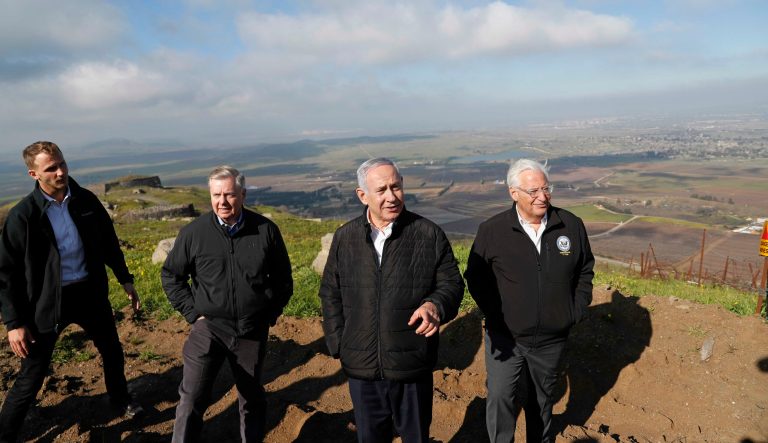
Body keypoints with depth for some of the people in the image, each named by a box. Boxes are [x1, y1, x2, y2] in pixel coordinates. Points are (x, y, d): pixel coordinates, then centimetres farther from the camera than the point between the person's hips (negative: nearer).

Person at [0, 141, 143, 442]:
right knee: (31, 378, 3)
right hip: (48, 302, -4)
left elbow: (109, 243, 9)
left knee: (112, 351, 22)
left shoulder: (86, 200, -3)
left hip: (90, 293, 4)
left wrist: (126, 280, 11)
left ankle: (120, 398, 48)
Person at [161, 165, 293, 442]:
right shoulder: (194, 232, -9)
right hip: (209, 327, -1)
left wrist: (271, 314, 3)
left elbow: (283, 277, 5)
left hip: (253, 331, 1)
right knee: (192, 398, -3)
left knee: (252, 397, 18)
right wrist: (193, 313, -2)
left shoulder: (266, 230, -7)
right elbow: (171, 275, 5)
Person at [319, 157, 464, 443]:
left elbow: (452, 284, -3)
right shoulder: (345, 238, 0)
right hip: (361, 368, 2)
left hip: (413, 367, -2)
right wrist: (338, 345, 1)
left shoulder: (429, 234, -8)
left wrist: (435, 305, -25)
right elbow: (330, 293, 7)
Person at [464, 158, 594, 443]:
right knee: (500, 399, -4)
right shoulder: (491, 230, -13)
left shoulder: (571, 225, -5)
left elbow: (585, 270, 10)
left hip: (552, 339, 3)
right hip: (505, 337, -2)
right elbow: (475, 277, -2)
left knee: (542, 398, 21)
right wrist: (495, 315, -8)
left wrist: (576, 312, 3)